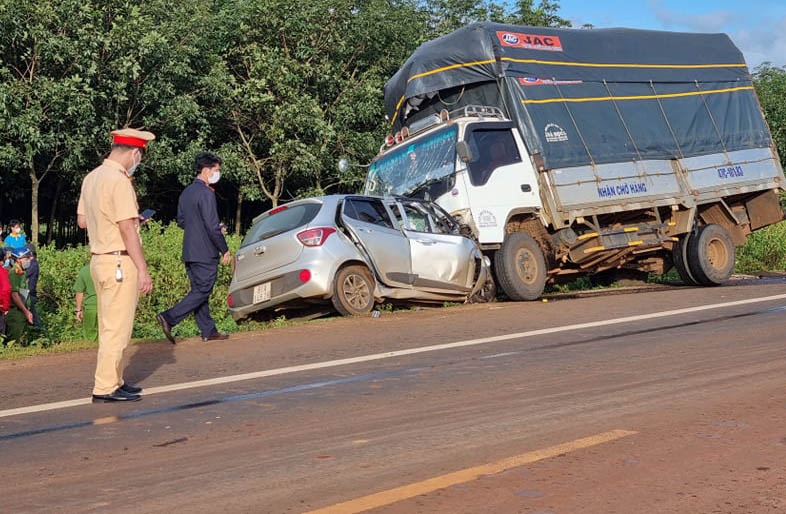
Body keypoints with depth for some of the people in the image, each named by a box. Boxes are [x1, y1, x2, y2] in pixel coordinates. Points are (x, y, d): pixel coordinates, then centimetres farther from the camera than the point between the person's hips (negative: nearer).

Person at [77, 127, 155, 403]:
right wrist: (142, 269, -18)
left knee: (109, 327, 16)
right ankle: (105, 387, -1)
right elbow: (127, 230, -20)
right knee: (117, 328, -4)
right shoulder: (119, 181, -17)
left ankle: (114, 380, 25)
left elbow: (82, 220, 18)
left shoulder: (92, 177, 11)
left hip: (99, 259, 9)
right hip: (119, 261, -9)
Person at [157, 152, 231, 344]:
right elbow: (212, 226, -19)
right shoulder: (206, 193, -15)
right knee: (201, 292, -4)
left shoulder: (186, 193, 12)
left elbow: (181, 221, 18)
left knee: (199, 290, 12)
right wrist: (224, 250, -10)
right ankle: (169, 318, -12)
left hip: (189, 252, 9)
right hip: (205, 252, -9)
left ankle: (208, 331, 17)